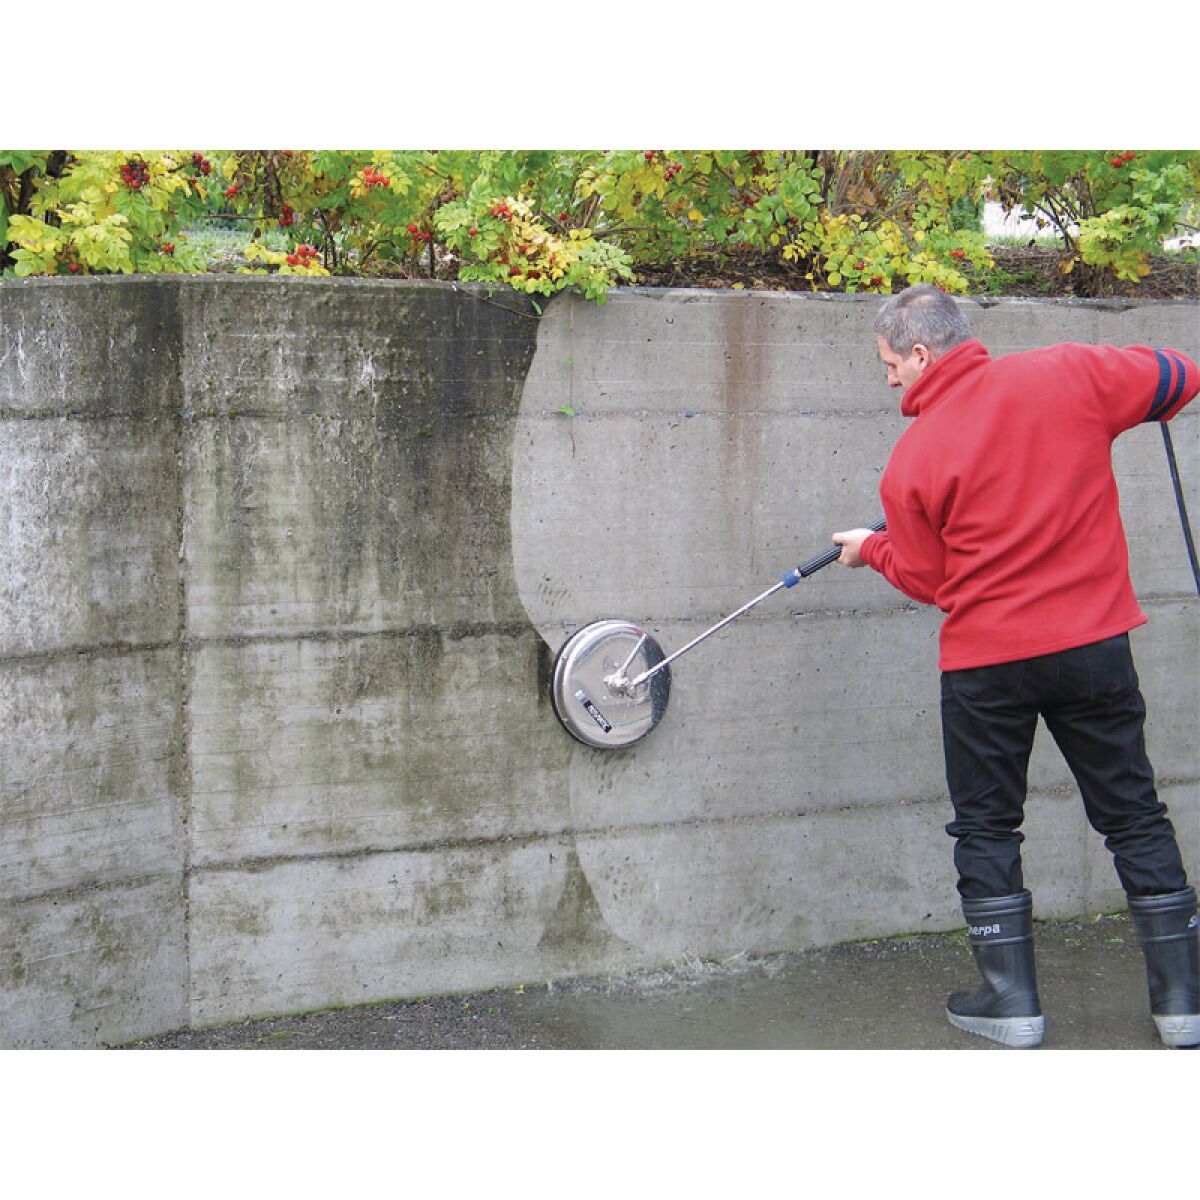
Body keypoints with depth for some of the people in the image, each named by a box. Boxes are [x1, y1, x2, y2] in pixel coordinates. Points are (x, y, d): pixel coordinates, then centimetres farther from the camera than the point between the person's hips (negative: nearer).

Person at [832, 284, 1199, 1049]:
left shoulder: (912, 462, -7)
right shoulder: (1069, 375, -5)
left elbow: (927, 580, 3)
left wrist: (873, 549, 22)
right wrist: (1105, 413, 25)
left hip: (985, 663, -2)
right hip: (1095, 643, 2)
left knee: (986, 827, 14)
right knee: (1134, 817, 12)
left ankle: (1012, 1001, 15)